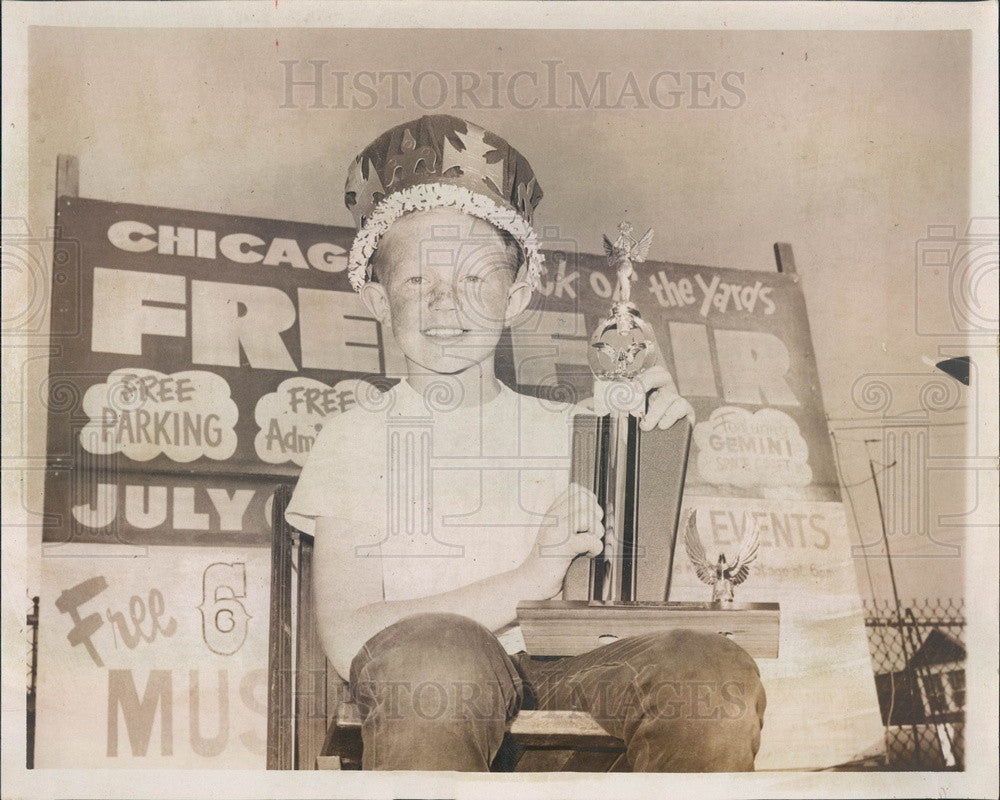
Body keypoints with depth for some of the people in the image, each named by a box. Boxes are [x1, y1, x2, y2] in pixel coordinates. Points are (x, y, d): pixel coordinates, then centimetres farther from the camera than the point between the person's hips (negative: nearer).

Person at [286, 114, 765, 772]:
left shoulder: (567, 431, 16)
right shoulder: (357, 436, 8)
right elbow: (348, 640, -5)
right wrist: (528, 581, -12)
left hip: (555, 676, 3)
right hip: (421, 698, -3)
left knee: (719, 675, -28)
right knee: (439, 650, -39)